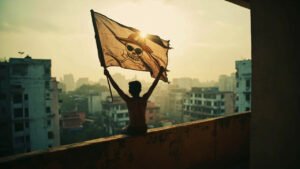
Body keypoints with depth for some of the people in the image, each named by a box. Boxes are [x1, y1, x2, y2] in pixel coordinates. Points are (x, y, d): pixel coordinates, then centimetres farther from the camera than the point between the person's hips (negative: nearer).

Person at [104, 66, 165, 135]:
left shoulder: (129, 100, -17)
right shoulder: (144, 99, -9)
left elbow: (116, 88, -13)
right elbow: (153, 86, -1)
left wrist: (108, 75, -6)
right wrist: (160, 73, 6)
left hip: (133, 130, -4)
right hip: (144, 129, 4)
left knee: (123, 132, 30)